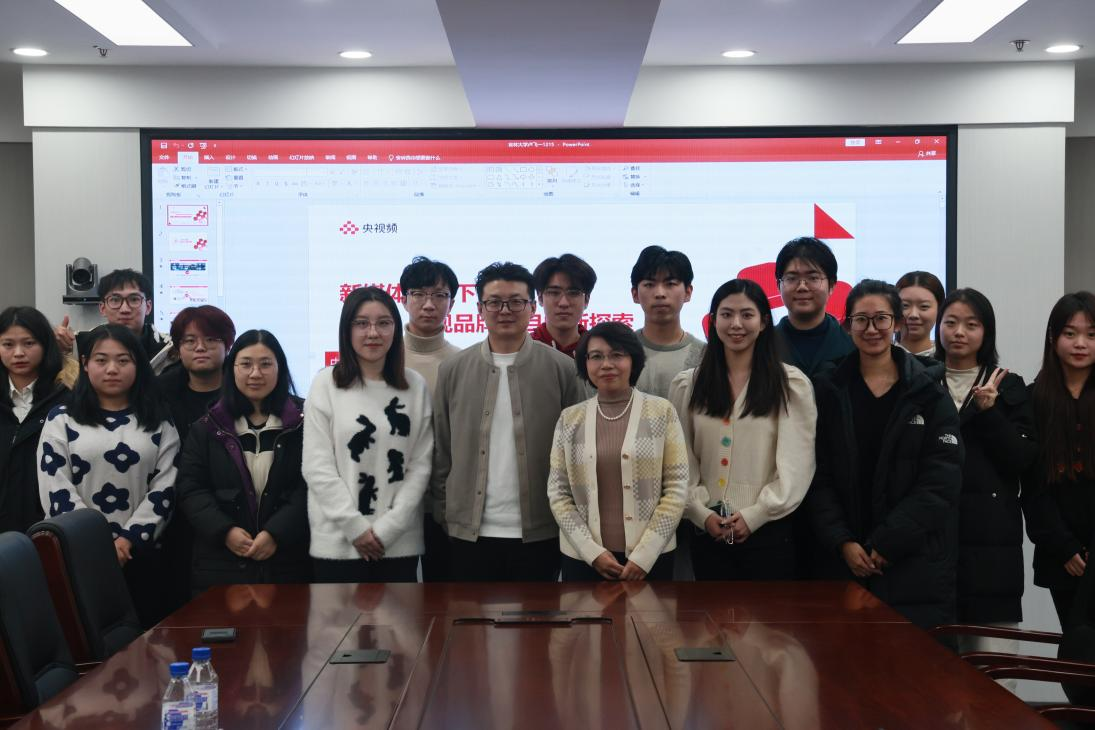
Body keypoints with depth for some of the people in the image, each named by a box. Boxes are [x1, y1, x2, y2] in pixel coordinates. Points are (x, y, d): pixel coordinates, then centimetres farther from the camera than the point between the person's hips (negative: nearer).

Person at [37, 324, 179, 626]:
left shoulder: (158, 422, 7)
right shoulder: (61, 419, 4)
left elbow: (165, 486, 0)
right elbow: (55, 489, -4)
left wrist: (130, 538, -11)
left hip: (141, 553, 1)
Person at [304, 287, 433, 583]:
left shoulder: (415, 385, 5)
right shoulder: (326, 384, -1)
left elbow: (421, 465, 2)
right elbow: (317, 468, -5)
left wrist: (388, 527, -7)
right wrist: (355, 527, -11)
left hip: (400, 543, 2)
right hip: (338, 542, -2)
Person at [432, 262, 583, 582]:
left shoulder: (562, 369, -1)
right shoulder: (453, 370, 5)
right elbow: (441, 450, 7)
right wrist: (443, 514, 3)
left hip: (539, 533, -1)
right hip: (469, 532, 1)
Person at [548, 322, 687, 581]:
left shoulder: (661, 412, 0)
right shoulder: (570, 419, 4)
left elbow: (676, 487, -3)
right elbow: (558, 492, 3)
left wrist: (644, 555, -10)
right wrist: (592, 551, -8)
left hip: (651, 556, -1)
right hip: (583, 558, 1)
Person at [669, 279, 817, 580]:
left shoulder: (792, 384, 2)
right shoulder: (686, 386, 10)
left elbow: (797, 464, -3)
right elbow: (681, 461, 5)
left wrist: (755, 515, -10)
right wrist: (702, 513, -7)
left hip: (768, 530, -2)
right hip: (707, 531, 2)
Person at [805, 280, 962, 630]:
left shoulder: (929, 391, 3)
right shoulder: (828, 390, 8)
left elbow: (941, 480, -4)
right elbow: (818, 477, 4)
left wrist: (887, 544, -10)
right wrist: (843, 542, -8)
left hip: (916, 562, -1)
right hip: (843, 560, 1)